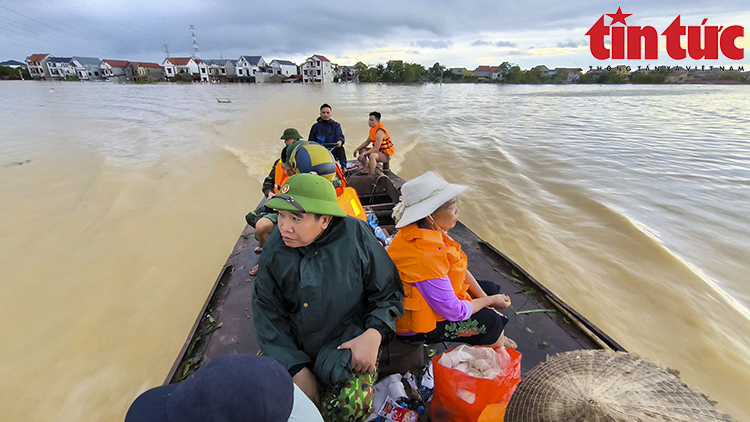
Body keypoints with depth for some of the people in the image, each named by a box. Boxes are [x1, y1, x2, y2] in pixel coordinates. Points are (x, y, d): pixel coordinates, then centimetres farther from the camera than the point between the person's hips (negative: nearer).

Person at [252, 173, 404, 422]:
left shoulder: (356, 237, -15)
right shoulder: (275, 247, -8)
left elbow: (388, 293, -4)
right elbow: (267, 311, -5)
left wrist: (374, 334, -22)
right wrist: (297, 369, -14)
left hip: (347, 340, -3)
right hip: (290, 344, 3)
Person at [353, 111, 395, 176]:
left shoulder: (379, 131, -24)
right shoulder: (373, 129, 6)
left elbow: (376, 149, -29)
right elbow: (367, 142, 15)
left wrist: (363, 154, -27)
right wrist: (357, 149, 4)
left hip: (386, 155, -10)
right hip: (379, 151, 10)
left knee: (372, 155, -38)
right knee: (362, 150, 11)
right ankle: (366, 169, 12)